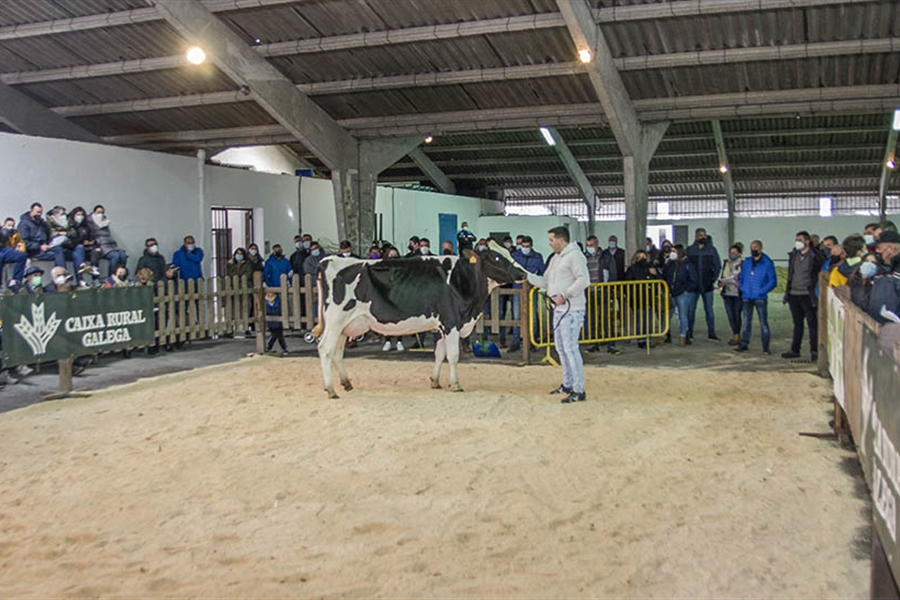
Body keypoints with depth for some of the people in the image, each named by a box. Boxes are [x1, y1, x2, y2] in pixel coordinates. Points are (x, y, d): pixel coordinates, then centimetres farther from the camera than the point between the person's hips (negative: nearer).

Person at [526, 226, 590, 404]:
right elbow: (545, 281, 19)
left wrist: (564, 294, -23)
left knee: (570, 348, -11)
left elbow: (584, 280, -21)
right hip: (559, 309, 10)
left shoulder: (574, 256, -11)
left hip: (571, 310, -10)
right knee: (561, 347, 16)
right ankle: (567, 384, 29)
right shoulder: (556, 259, 19)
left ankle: (579, 391, -7)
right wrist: (527, 276, 9)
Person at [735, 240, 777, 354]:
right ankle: (744, 344, 18)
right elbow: (741, 276, 18)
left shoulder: (767, 263, -4)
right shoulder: (746, 262, 9)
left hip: (760, 298, -4)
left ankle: (765, 347, 5)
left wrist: (762, 291, -14)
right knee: (746, 322, 11)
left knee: (763, 323, -1)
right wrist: (742, 288, 3)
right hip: (746, 298, 4)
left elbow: (773, 281, -6)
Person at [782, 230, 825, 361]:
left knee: (812, 323, -1)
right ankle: (795, 350, 20)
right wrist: (787, 293, 12)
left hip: (807, 296, -6)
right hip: (794, 295, 6)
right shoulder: (793, 255, 10)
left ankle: (814, 351, 3)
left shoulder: (814, 256, -8)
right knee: (797, 323, 14)